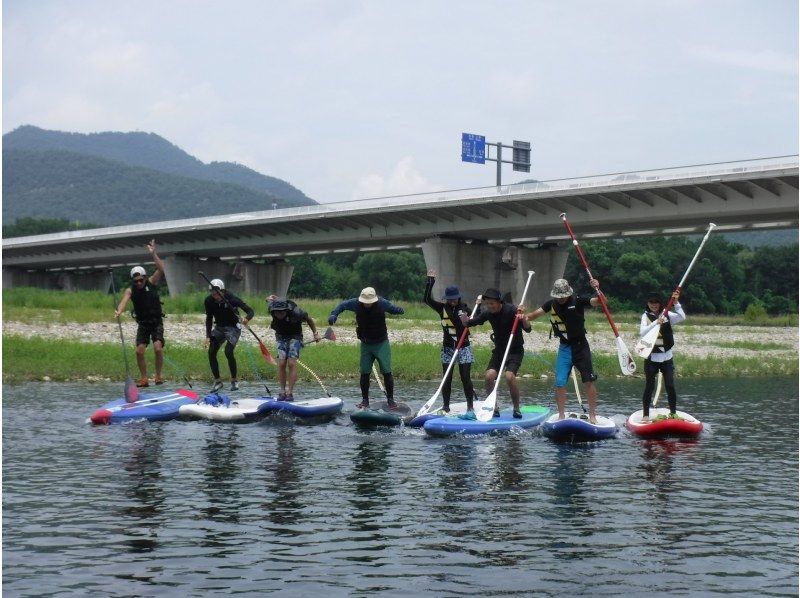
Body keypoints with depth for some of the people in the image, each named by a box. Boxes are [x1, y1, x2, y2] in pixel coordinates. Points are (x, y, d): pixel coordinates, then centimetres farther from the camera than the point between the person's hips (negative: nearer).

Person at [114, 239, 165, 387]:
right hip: (142, 324, 2)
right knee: (139, 351, -4)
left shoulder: (151, 283, -8)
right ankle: (144, 378, 11)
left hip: (157, 322, -2)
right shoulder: (130, 290, -8)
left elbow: (161, 270, -22)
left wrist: (153, 254, -32)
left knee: (158, 348, -18)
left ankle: (158, 375, -2)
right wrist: (119, 311, -49)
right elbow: (124, 301, -28)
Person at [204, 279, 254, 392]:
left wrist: (246, 319, -46)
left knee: (228, 352, -22)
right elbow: (209, 319, 1)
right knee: (211, 352, -8)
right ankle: (217, 381, 8)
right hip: (219, 328, 5)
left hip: (233, 327, -5)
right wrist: (208, 337, -7)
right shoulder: (209, 301, -12)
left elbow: (250, 311, -23)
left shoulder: (231, 299, -24)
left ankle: (234, 380, -3)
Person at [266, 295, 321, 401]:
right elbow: (269, 298, 2)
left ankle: (290, 392, -14)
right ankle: (282, 391, -1)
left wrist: (315, 333, 0)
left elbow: (309, 319, -9)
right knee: (281, 364, -9)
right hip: (281, 337, 3)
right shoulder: (271, 308, -22)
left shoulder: (295, 312, -29)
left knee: (291, 364, -15)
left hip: (295, 337, -3)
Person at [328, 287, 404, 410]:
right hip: (366, 344, 2)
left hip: (381, 343, -2)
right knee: (364, 373, 3)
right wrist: (334, 314, -11)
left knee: (387, 372, -7)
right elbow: (342, 305, 5)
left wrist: (400, 310, -24)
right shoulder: (356, 303, -11)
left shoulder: (382, 303, -16)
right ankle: (365, 400, 14)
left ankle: (390, 400, 3)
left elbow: (393, 308, -1)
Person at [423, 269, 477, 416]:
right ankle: (446, 406, 10)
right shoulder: (442, 308, -1)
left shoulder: (464, 309, -3)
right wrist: (430, 282, -13)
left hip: (463, 347, -2)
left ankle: (470, 406, 1)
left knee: (465, 378, -4)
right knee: (447, 378, 4)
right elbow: (427, 299, -10)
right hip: (447, 348, 2)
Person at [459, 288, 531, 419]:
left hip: (515, 350, -5)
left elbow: (528, 329, -24)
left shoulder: (511, 310, -19)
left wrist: (522, 319, -44)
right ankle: (494, 408, 2)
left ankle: (517, 408, -9)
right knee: (489, 376, -13)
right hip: (499, 350, 5)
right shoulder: (487, 313, -4)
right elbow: (469, 323, 5)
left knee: (509, 376, -25)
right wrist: (465, 320, -19)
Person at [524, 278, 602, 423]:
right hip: (564, 347, 3)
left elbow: (598, 302, -19)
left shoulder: (578, 301, -12)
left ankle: (592, 415, 9)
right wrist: (525, 317, -26)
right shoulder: (551, 304, -2)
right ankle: (561, 416, 8)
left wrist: (597, 290, -39)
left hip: (580, 346, -3)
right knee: (560, 383, -4)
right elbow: (536, 314, -5)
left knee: (588, 381, 0)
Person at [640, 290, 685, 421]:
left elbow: (682, 317, -12)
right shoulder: (646, 316, -3)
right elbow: (642, 332, -19)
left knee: (670, 387, 0)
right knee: (649, 387, 4)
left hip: (667, 357, 2)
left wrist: (676, 303, -22)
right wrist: (656, 322, -29)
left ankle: (673, 413, 10)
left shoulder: (667, 315, 3)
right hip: (651, 357, -2)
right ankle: (645, 415, 12)